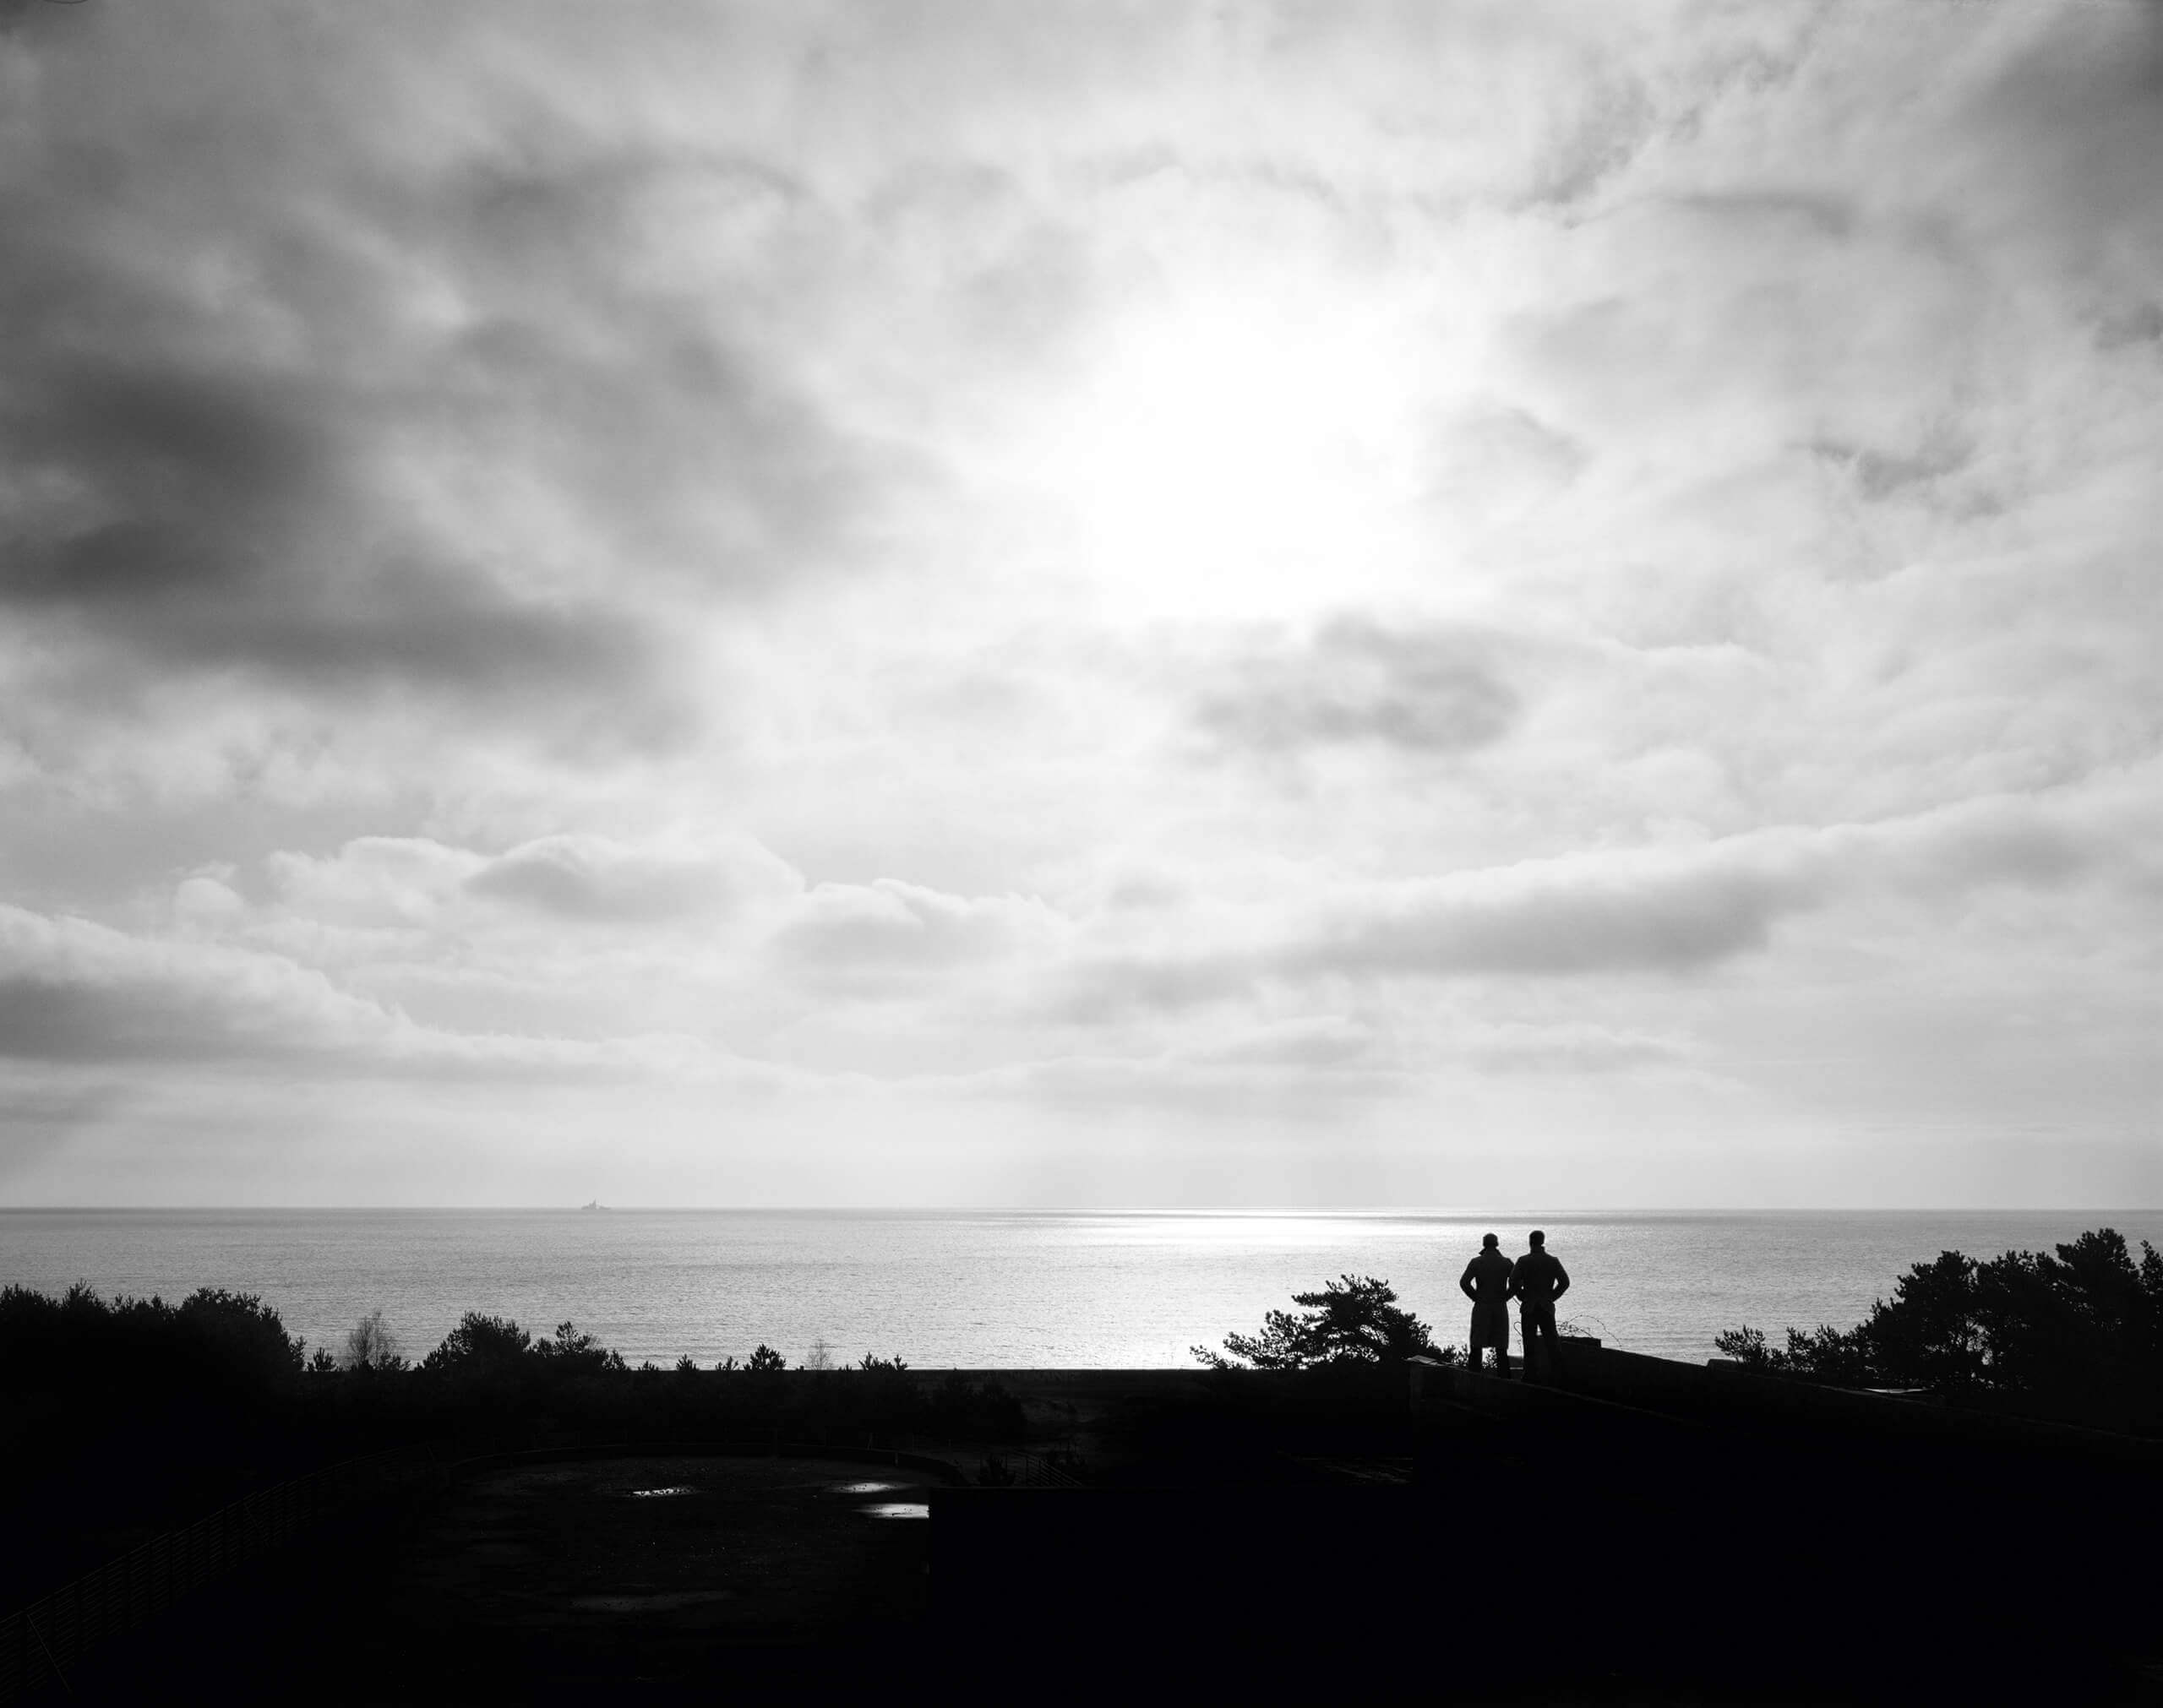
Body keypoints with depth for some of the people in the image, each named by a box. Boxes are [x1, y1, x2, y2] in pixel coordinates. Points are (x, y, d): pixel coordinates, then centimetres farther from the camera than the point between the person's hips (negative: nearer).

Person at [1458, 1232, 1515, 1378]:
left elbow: (1464, 1282, -13)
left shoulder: (1476, 1262, -4)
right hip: (1501, 1308, 1)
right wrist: (1505, 1297, 1)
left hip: (1481, 1308, -1)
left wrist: (1476, 1297, -1)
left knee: (1476, 1346, 6)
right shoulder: (1506, 1262, -1)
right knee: (1501, 1348, 8)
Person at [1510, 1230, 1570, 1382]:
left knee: (1529, 1345, 3)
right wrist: (1552, 1296, 4)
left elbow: (1513, 1282, -12)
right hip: (1547, 1307, 1)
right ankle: (1551, 1374, 6)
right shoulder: (1552, 1261, 1)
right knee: (1550, 1343, 8)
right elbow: (1564, 1282, -4)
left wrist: (1522, 1297, 1)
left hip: (1528, 1308, -1)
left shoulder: (1523, 1261, -5)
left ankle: (1529, 1375, 2)